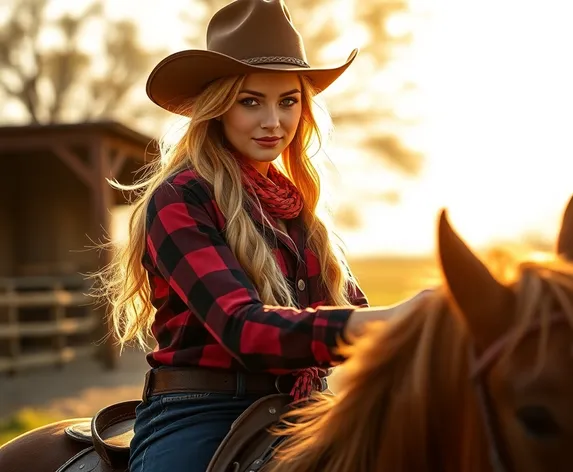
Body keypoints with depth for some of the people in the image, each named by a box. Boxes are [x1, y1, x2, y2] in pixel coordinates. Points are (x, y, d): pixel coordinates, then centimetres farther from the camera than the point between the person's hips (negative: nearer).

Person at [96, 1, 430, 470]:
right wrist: (387, 323, -34)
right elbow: (243, 328, -21)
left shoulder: (296, 207, 16)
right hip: (198, 420, -6)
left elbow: (352, 308, 10)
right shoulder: (178, 200, -7)